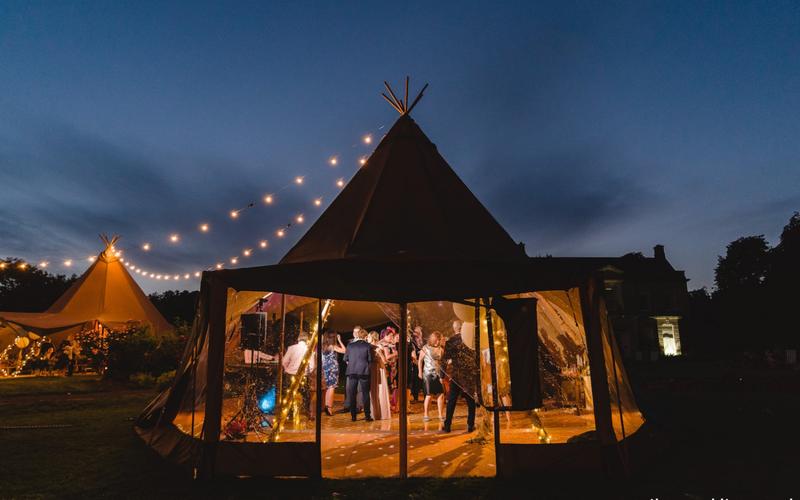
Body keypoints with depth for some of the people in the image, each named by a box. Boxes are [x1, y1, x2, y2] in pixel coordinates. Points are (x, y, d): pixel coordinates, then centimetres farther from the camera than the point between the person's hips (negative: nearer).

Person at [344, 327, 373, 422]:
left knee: (352, 394, 9)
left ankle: (353, 416, 12)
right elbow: (370, 360, -3)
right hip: (364, 372, -1)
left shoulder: (350, 345, 0)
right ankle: (367, 416, 6)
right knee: (365, 394, 5)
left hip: (352, 372, 2)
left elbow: (345, 359, 5)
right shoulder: (368, 346, -5)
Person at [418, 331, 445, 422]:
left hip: (438, 374, 4)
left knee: (441, 394, 0)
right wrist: (420, 372, -4)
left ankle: (440, 415, 11)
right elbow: (420, 360, 0)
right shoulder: (425, 348, -2)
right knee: (429, 395, -2)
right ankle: (425, 415, 12)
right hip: (428, 374, -4)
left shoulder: (440, 349, 9)